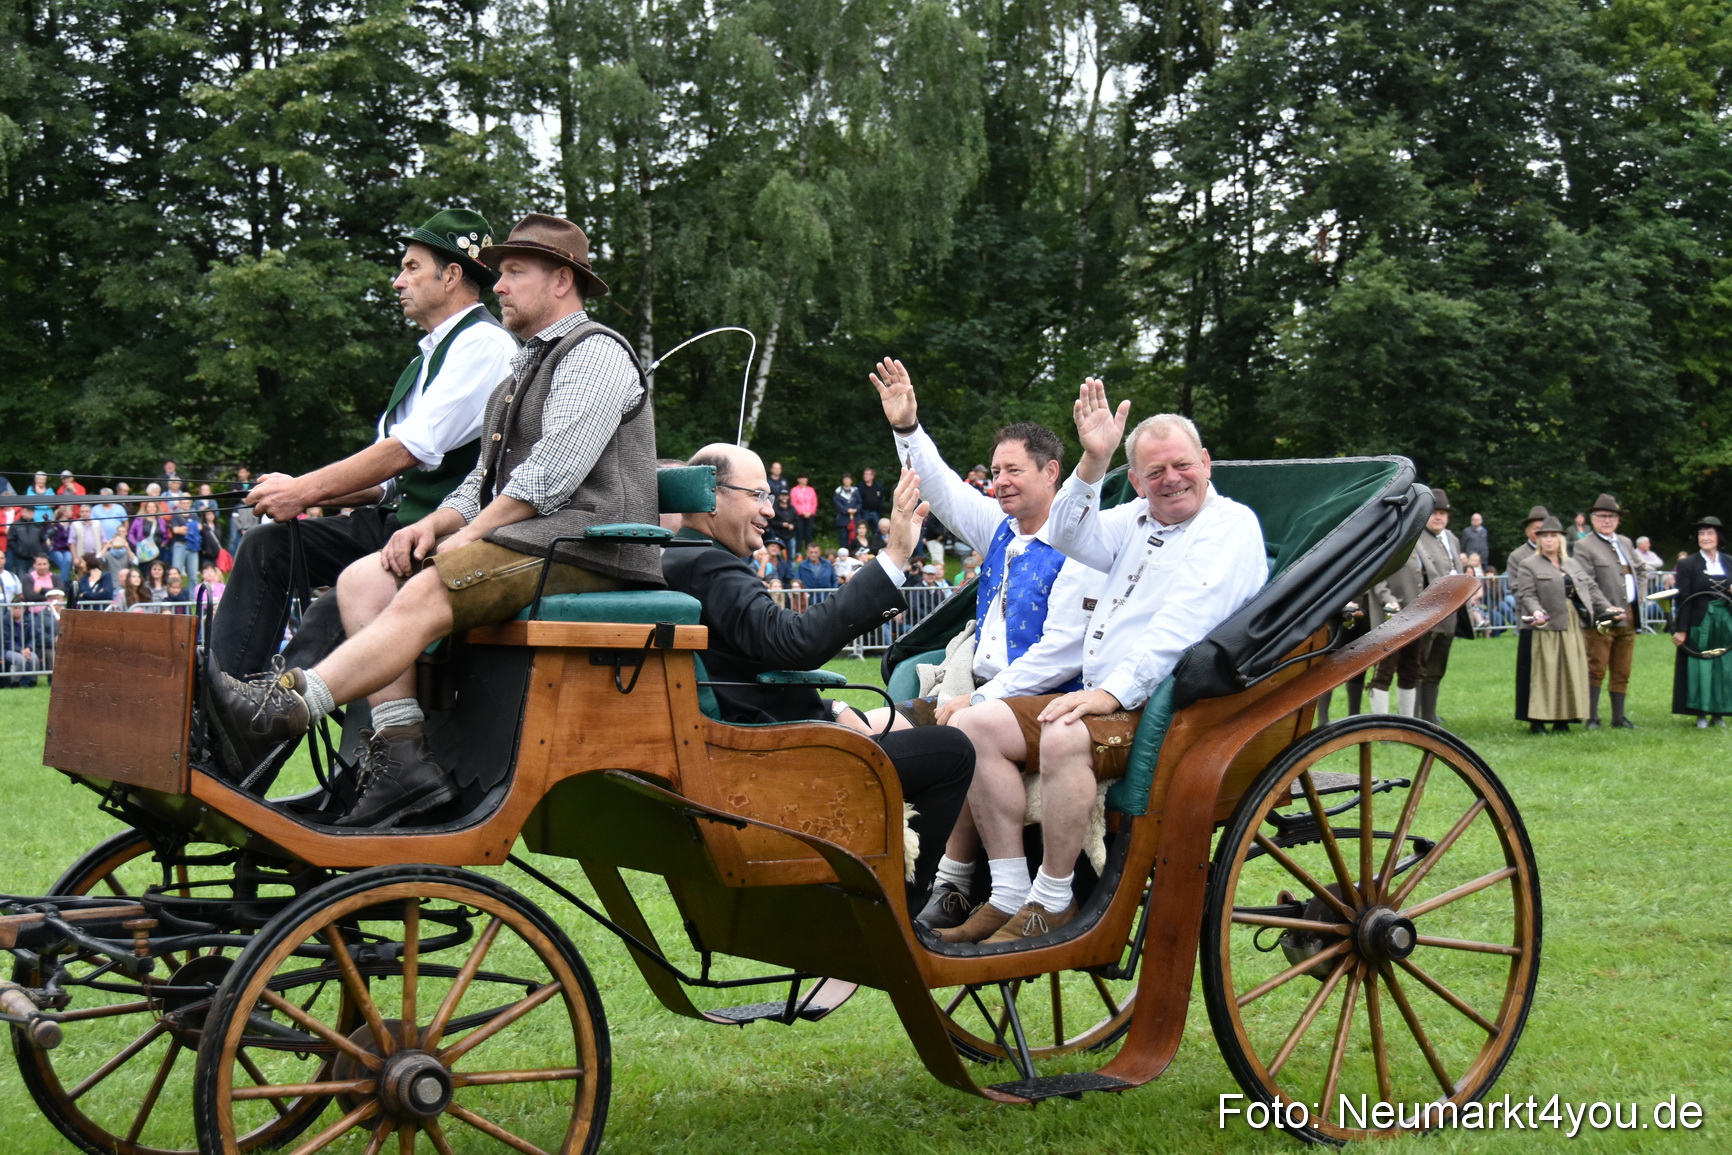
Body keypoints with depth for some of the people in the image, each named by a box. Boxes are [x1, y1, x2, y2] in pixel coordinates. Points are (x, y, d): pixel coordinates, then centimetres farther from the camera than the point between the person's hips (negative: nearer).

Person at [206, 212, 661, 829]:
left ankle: (280, 710, -40)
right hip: (522, 536, 9)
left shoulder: (597, 353, -2)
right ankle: (400, 755, -22)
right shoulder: (525, 366, 29)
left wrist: (470, 533, -13)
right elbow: (486, 478, 24)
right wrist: (434, 524, 4)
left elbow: (551, 475, -14)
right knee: (362, 580, -10)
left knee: (427, 594, -30)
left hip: (588, 538, -9)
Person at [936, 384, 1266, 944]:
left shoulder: (1230, 526, -5)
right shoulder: (1139, 520, 20)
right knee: (978, 724, -9)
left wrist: (1114, 692, -24)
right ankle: (1009, 893, -10)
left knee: (1065, 739, -35)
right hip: (1104, 698, 8)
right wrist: (1093, 462, -5)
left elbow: (1183, 625, -16)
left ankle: (1051, 904, -21)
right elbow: (1070, 538, 10)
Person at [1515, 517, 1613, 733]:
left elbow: (1591, 589, 17)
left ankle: (1563, 719, 10)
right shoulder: (1530, 565, 1)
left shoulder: (1574, 564, 18)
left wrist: (1607, 609, 7)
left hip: (1573, 626, 5)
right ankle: (1537, 721, -2)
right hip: (1547, 626, -5)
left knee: (1571, 672, 5)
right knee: (1545, 672, -6)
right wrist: (1536, 611, -26)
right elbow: (1528, 595, -9)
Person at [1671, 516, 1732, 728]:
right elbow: (1683, 600, -6)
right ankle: (1701, 714, 6)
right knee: (1699, 668, -1)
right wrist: (1680, 629, -11)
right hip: (1700, 623, -4)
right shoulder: (1687, 565, -3)